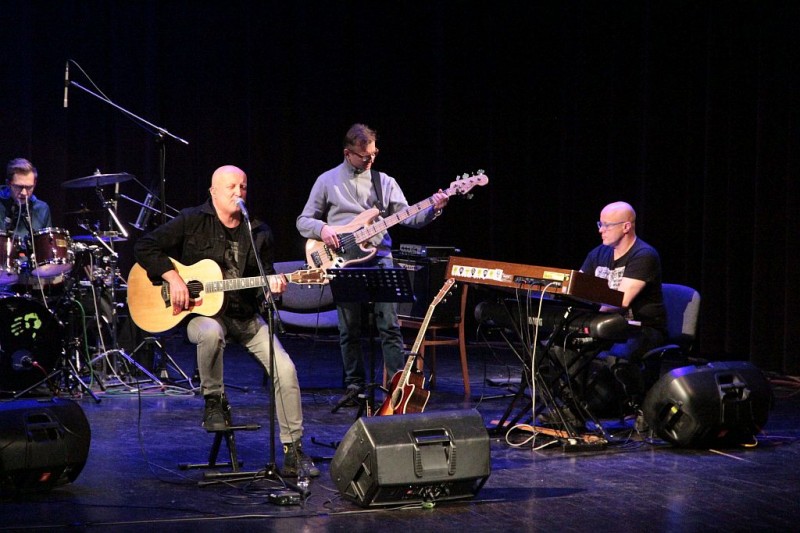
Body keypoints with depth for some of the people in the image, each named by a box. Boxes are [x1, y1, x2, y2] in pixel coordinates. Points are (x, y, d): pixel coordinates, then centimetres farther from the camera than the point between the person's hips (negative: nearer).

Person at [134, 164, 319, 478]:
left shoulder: (259, 232, 7)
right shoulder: (192, 222, -3)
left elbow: (264, 278, 10)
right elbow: (144, 247, -5)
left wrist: (272, 286, -14)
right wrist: (172, 277, -17)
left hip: (245, 315, 3)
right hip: (203, 313, -3)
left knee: (285, 369, -15)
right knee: (211, 333, -41)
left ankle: (293, 452, -5)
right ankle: (213, 400, -13)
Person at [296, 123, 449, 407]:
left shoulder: (385, 181, 11)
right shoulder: (327, 181, 7)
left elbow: (409, 217, 5)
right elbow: (303, 220, 9)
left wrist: (433, 209, -13)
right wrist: (322, 228, -12)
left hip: (379, 257, 0)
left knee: (389, 325, -8)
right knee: (349, 329, 4)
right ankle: (355, 384, 15)